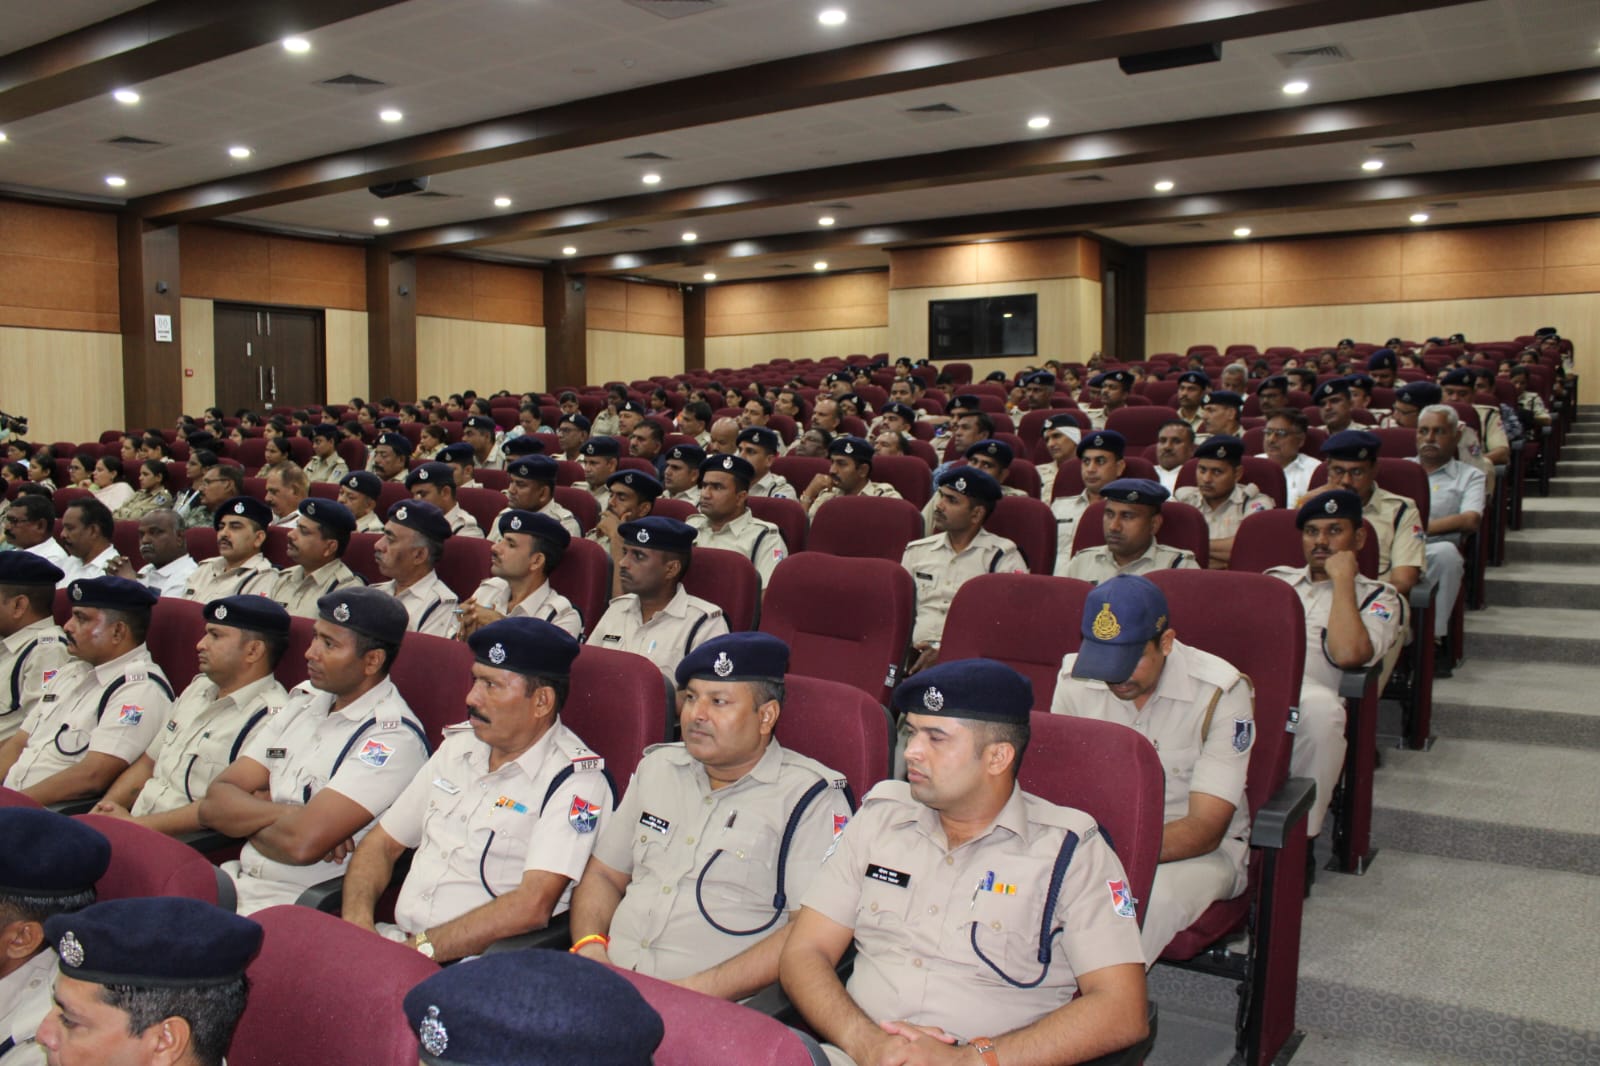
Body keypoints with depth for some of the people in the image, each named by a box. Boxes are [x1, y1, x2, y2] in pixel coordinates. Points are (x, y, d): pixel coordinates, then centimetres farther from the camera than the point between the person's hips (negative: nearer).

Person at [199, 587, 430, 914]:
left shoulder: (392, 737, -15)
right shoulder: (304, 701, 11)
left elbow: (303, 843, -24)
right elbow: (214, 804, 5)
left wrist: (248, 812, -4)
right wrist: (284, 813, -13)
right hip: (238, 882, 8)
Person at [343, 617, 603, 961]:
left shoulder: (575, 781, -11)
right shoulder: (458, 745, 13)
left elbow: (532, 906, -21)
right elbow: (382, 843, 16)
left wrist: (419, 947, -22)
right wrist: (357, 918, -3)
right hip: (396, 938, 6)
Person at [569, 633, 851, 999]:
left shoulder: (811, 797, -4)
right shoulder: (657, 767, 16)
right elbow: (603, 876, 22)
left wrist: (698, 990, -17)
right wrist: (589, 945, 2)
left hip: (718, 1013, -5)